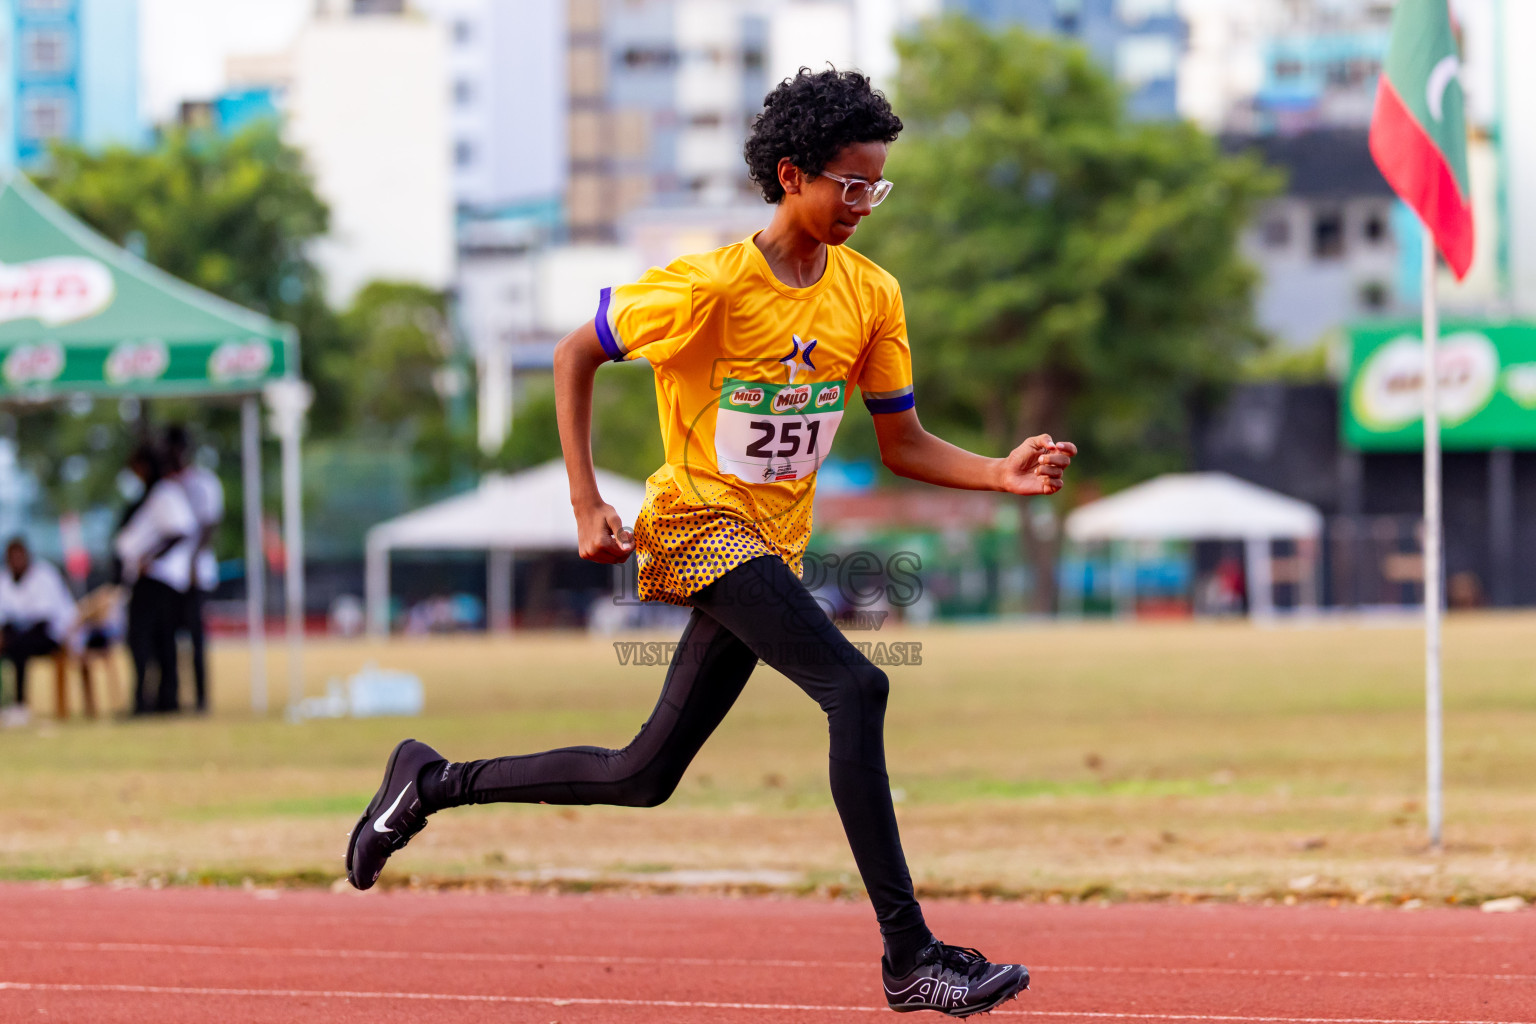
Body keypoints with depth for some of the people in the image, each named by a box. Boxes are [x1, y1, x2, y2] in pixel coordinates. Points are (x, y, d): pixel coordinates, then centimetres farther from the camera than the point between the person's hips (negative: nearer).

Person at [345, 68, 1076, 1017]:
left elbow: (904, 443, 7)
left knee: (644, 778, 10)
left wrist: (1001, 474, -11)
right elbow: (574, 354, -4)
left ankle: (435, 781, 30)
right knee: (856, 687, -26)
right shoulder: (710, 286, -14)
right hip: (700, 521, -7)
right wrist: (587, 503, -9)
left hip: (774, 544, 7)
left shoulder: (872, 295, 3)